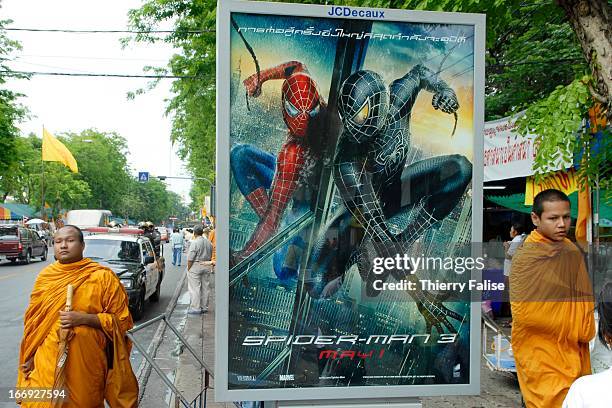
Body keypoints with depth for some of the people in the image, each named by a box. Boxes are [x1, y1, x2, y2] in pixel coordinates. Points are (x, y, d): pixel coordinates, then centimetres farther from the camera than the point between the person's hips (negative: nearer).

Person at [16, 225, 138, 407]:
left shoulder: (103, 277, -8)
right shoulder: (45, 276, 4)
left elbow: (121, 320, -8)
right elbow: (34, 320, 13)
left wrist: (84, 318, -19)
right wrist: (29, 357, 12)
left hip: (86, 362, -2)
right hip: (47, 361, 3)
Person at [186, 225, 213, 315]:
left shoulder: (195, 242, -15)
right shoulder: (208, 242, 8)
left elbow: (190, 258, -16)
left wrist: (188, 268, -7)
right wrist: (208, 264, 18)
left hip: (196, 266, -7)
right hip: (207, 266, 7)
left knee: (195, 288, -2)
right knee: (205, 287, 11)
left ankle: (196, 308, -2)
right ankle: (204, 307, 17)